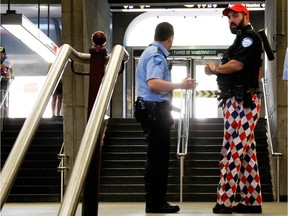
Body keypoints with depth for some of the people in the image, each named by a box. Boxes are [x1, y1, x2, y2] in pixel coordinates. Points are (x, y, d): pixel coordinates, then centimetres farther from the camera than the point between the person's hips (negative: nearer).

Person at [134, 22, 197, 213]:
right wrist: (180, 85, -25)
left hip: (153, 110, 11)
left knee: (157, 157, 14)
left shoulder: (152, 52, 19)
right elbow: (154, 83, -27)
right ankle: (156, 203, -5)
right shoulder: (157, 56, -13)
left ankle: (156, 201, 19)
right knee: (158, 158, -8)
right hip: (155, 110, -11)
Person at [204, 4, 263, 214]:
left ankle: (225, 202, -12)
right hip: (237, 101, 11)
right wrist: (217, 69, 5)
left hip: (242, 101, -11)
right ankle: (252, 201, 13)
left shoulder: (250, 36, -7)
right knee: (246, 153, 10)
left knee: (232, 152, -11)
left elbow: (236, 65, -20)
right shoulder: (242, 39, 25)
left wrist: (215, 68, -2)